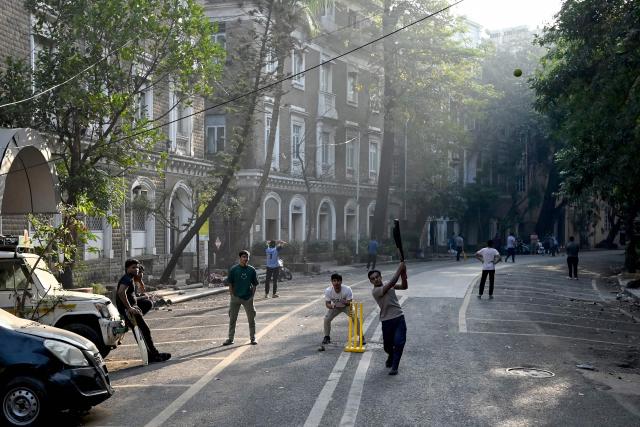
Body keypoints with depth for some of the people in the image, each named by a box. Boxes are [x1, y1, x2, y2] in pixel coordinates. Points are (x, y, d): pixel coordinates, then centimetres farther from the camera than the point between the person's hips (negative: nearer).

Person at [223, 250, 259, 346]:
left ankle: (253, 338, 18)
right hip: (235, 297, -1)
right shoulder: (233, 269, -4)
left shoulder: (252, 270, 0)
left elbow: (255, 284, 6)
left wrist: (252, 295, 0)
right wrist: (232, 296, -4)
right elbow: (230, 283, 0)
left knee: (251, 318, 6)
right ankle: (230, 338, 16)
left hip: (248, 298, 1)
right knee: (232, 319, 6)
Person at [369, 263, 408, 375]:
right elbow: (391, 283, -25)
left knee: (399, 342, -12)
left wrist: (403, 274, -14)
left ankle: (394, 367, 0)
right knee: (387, 345, 10)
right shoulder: (375, 291, -14)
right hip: (387, 320, -3)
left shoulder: (388, 285, 6)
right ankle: (391, 357, 46)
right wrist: (399, 270, -23)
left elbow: (404, 286, 3)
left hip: (399, 318, 3)